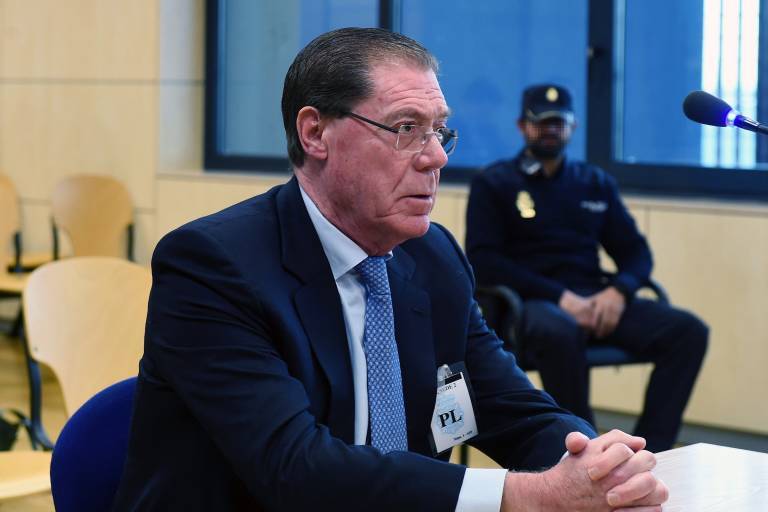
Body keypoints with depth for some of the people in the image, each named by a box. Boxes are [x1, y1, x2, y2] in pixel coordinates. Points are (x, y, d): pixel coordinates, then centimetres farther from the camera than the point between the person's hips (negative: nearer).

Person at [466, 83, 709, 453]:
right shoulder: (494, 184, 7)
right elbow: (482, 262, -4)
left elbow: (635, 251, 17)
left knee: (687, 330, -19)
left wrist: (619, 291, -8)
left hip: (594, 299, 5)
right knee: (560, 332, -41)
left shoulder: (596, 184, 20)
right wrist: (560, 297, -15)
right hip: (530, 303, -5)